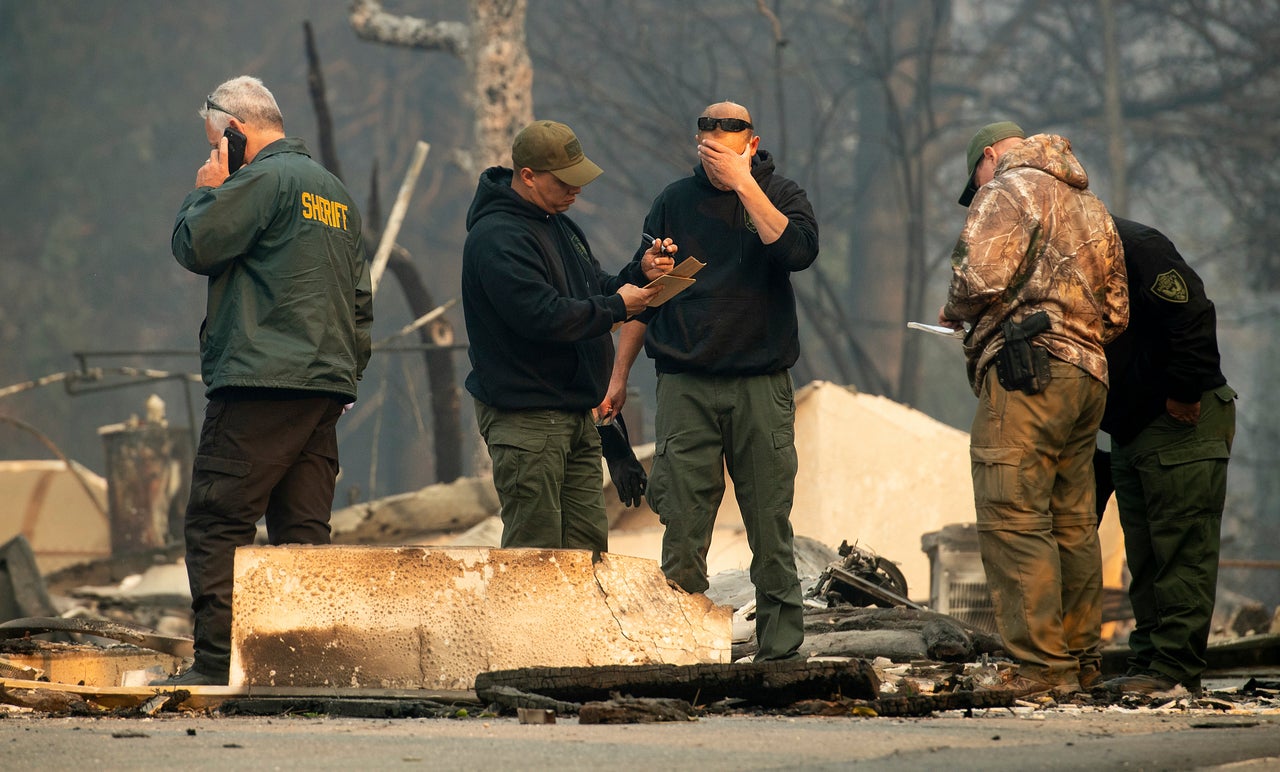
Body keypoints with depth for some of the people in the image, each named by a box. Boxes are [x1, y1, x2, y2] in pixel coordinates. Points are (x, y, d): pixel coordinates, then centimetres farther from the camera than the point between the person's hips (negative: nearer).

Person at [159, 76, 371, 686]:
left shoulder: (263, 179, -6)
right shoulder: (337, 194, 21)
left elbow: (194, 246, -9)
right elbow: (360, 301, 23)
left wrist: (206, 191, 7)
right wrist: (347, 372, 23)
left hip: (262, 382, -8)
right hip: (327, 385, 8)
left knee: (217, 523, -7)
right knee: (303, 531, 8)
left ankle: (217, 663, -14)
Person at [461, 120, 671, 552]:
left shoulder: (558, 223, 16)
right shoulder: (497, 237, -17)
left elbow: (595, 289, 23)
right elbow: (542, 316, -26)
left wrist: (640, 276, 2)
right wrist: (616, 308, -15)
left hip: (574, 413, 10)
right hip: (524, 416, -10)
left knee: (588, 542, 7)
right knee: (534, 551, -9)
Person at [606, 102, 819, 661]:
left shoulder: (781, 195, 4)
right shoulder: (676, 202, 9)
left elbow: (798, 250, -18)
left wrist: (743, 182, -18)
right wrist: (619, 373, 13)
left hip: (762, 386, -1)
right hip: (687, 386, 1)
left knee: (770, 525, 1)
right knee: (682, 525, -5)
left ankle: (780, 648, 8)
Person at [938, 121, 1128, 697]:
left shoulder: (1009, 189, 0)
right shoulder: (1090, 206, 26)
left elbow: (982, 277, -15)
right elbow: (1116, 312, 25)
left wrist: (954, 312, 4)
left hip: (1025, 373, -9)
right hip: (1089, 372, 9)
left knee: (1014, 520, -11)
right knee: (1072, 524, 13)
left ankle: (1042, 666, -17)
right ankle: (1083, 659, 16)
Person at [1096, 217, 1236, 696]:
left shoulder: (1135, 246, -16)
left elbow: (1192, 316, -23)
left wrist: (1183, 393, -21)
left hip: (1184, 420, -10)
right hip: (1131, 431, 10)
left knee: (1181, 549, -10)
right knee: (1144, 558, 9)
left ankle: (1176, 669, -13)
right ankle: (1147, 663, 12)